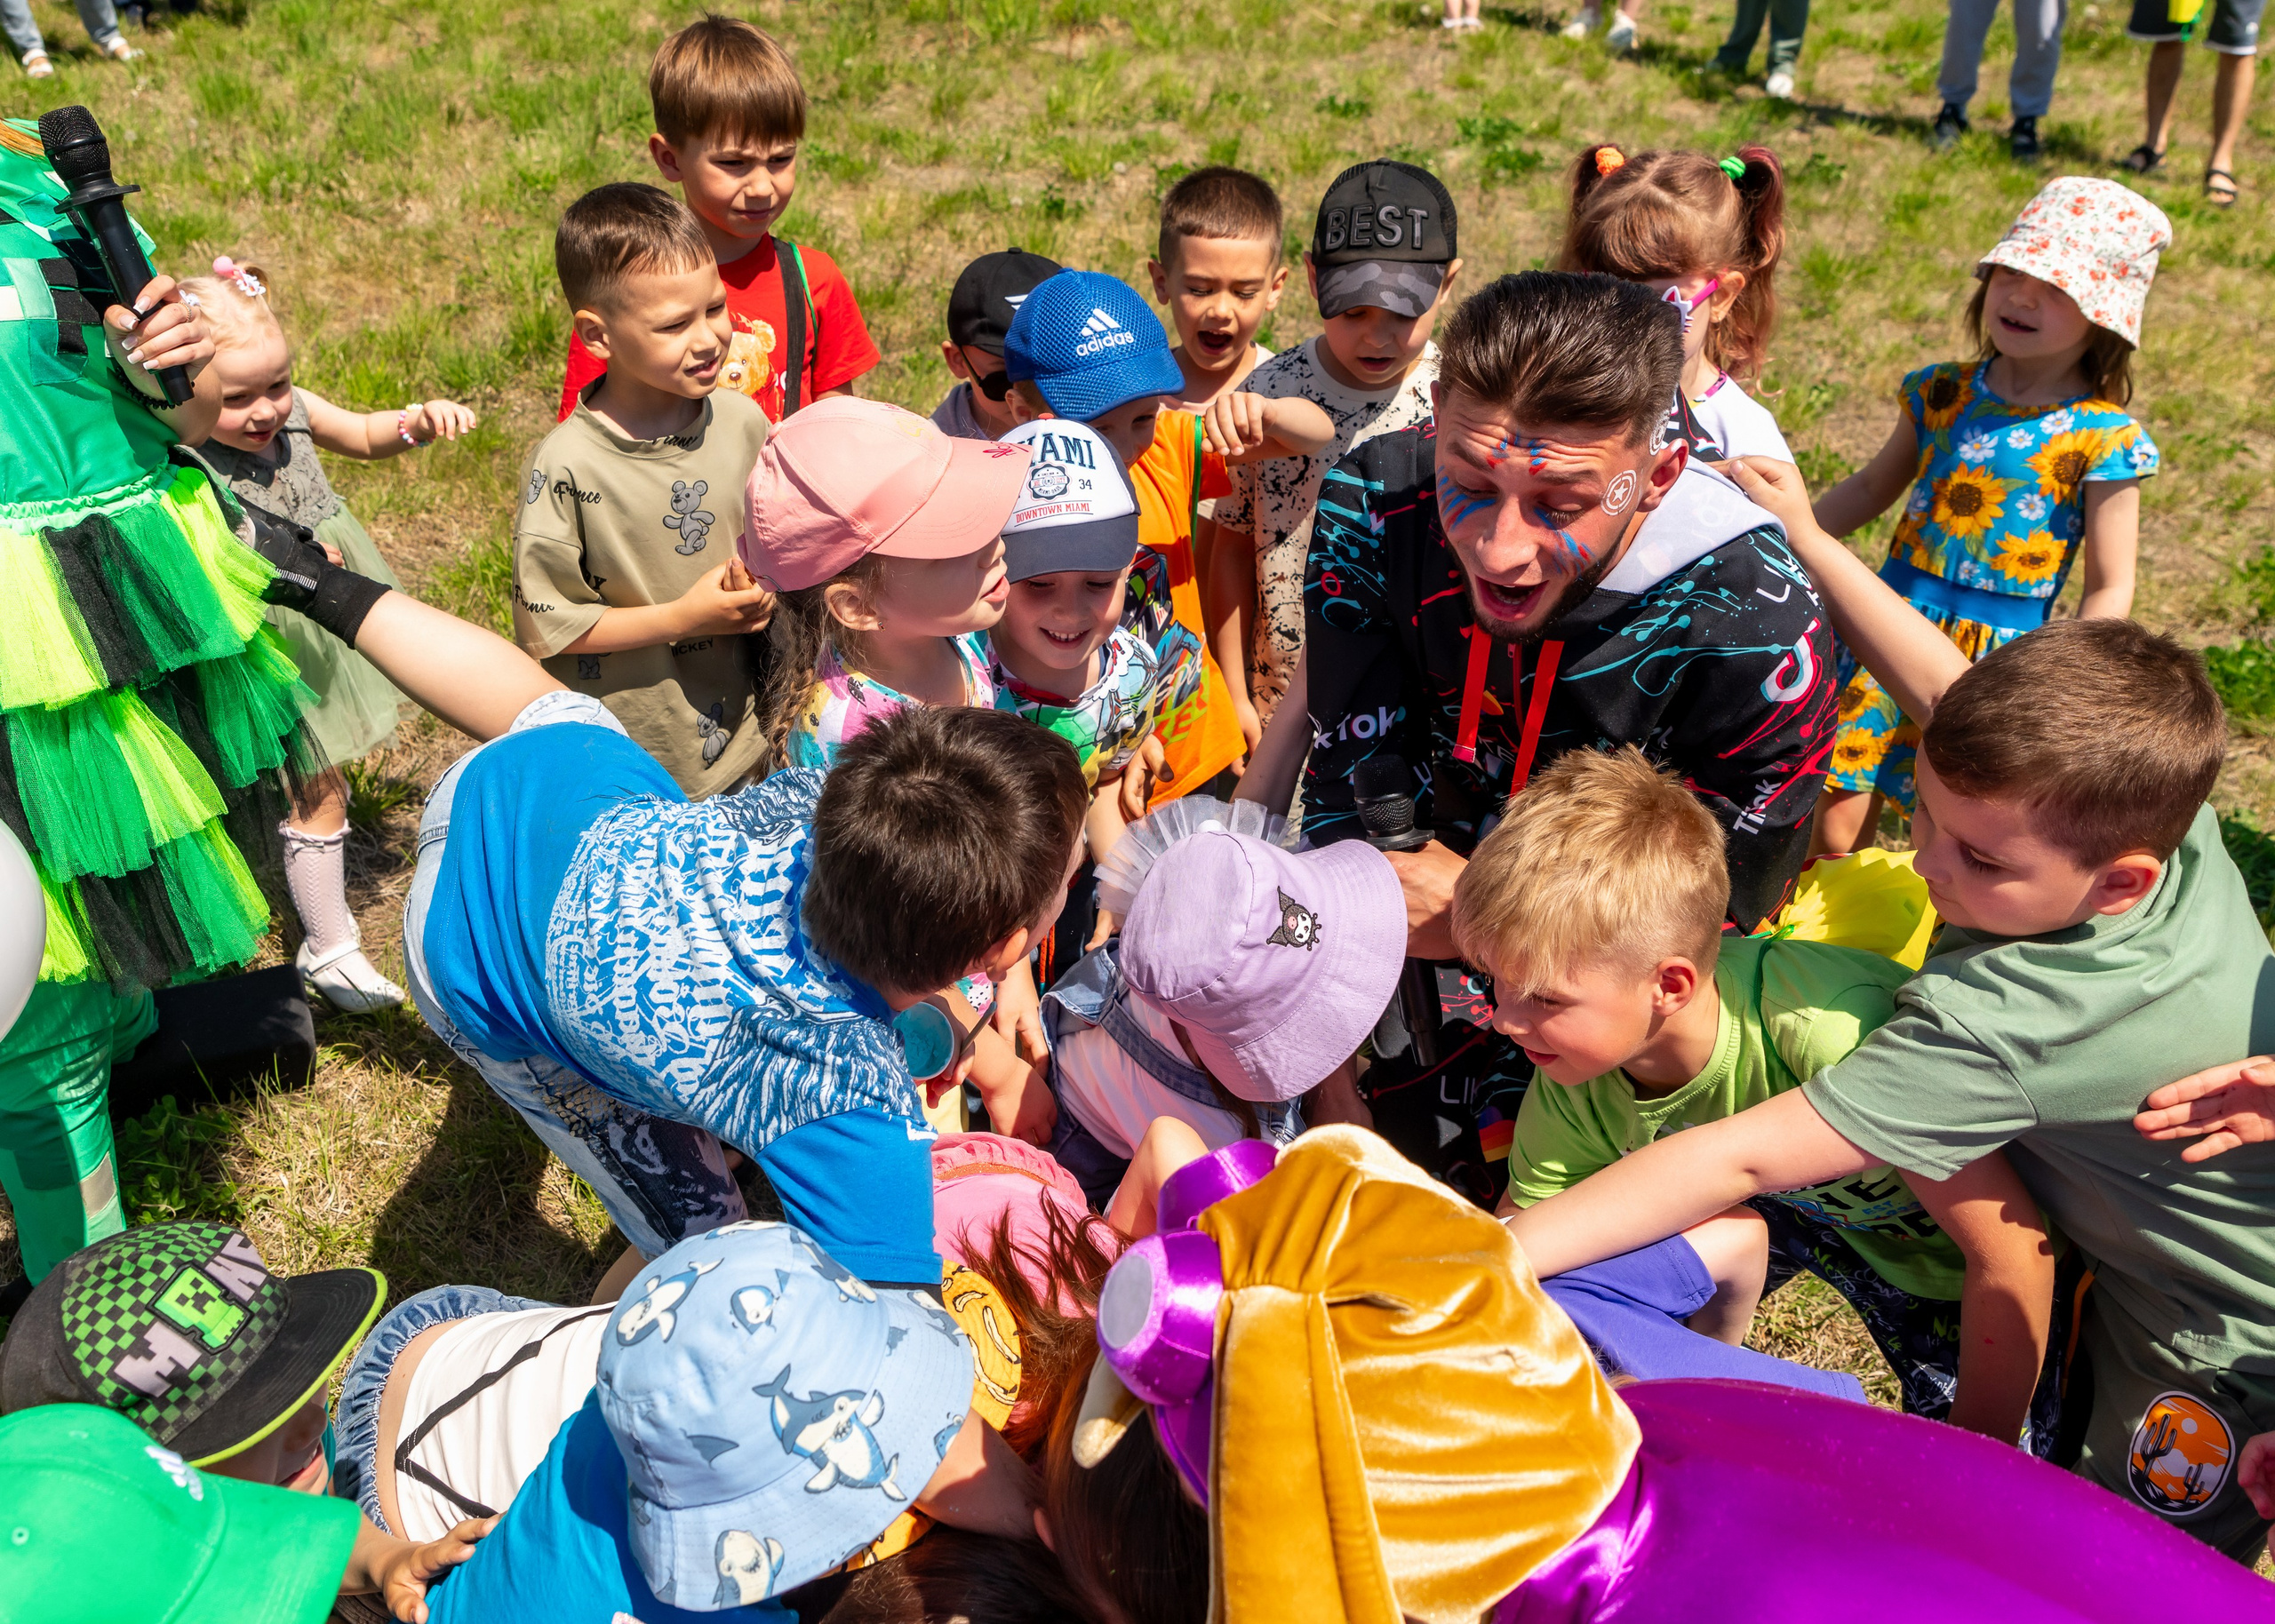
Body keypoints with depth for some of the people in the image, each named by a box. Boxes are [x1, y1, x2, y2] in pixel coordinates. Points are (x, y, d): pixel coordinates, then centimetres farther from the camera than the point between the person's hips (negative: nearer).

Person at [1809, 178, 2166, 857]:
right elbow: (1874, 485, 17)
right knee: (1834, 827, 5)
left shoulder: (2104, 439, -10)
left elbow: (2110, 586, -6)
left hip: (2000, 656, -3)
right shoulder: (1942, 393, 2)